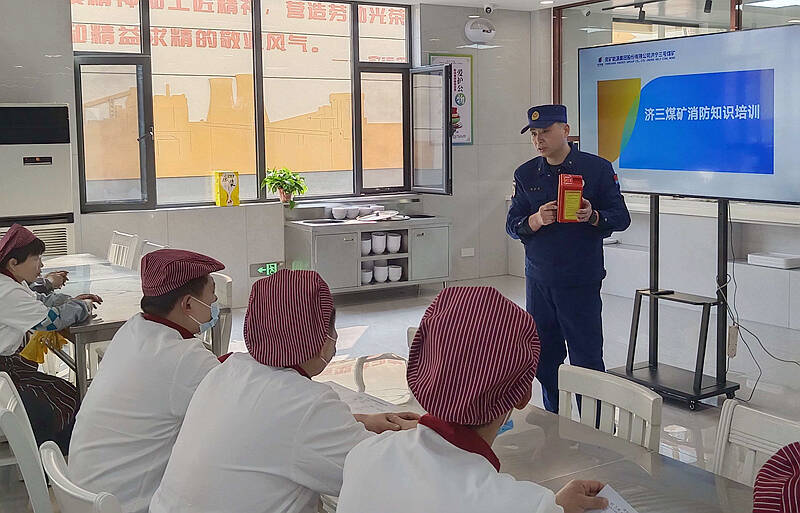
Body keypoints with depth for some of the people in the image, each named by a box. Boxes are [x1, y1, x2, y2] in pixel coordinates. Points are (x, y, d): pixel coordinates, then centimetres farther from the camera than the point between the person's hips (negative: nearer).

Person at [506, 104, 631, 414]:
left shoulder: (597, 168, -1)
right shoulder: (525, 174, 10)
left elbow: (621, 217, 0)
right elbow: (512, 224, 6)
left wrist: (592, 216, -21)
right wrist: (536, 220, -15)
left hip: (581, 282, -4)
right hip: (538, 280, 4)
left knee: (587, 361, -2)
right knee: (544, 359, 11)